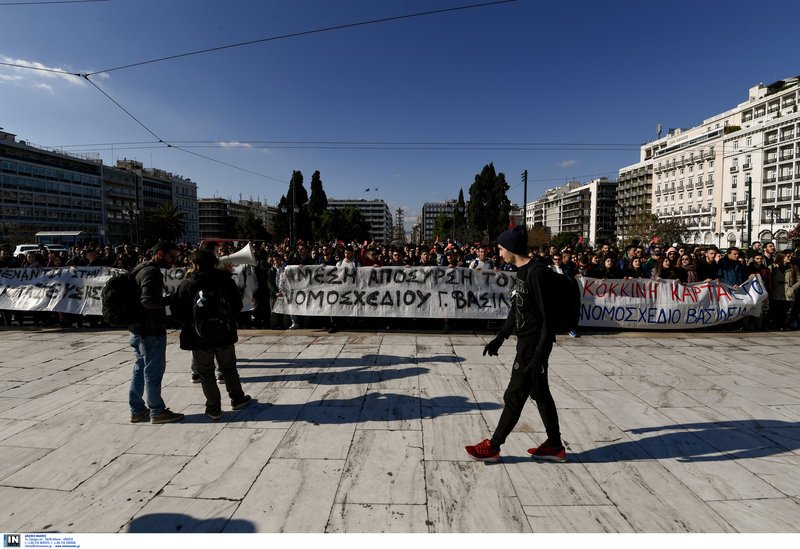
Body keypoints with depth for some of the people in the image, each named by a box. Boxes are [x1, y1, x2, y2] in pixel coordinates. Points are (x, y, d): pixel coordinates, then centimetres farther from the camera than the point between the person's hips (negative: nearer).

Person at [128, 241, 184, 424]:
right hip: (151, 331, -10)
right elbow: (149, 301, -28)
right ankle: (157, 411, 10)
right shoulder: (152, 272, -18)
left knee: (140, 369, 16)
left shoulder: (141, 269, 14)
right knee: (154, 371, 0)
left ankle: (137, 410, 25)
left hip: (138, 329, 10)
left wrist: (167, 296, 9)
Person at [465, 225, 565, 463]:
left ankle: (493, 447, 16)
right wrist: (500, 338, 20)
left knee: (514, 396, 2)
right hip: (526, 343, 9)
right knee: (540, 394, 17)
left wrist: (539, 356, -23)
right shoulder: (522, 272, 9)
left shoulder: (538, 273, -20)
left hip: (534, 345, -9)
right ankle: (555, 446, 30)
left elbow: (548, 317, -21)